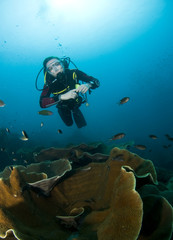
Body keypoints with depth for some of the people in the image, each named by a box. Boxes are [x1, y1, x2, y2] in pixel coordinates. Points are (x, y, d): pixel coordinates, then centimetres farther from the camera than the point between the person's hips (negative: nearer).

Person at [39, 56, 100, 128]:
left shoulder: (74, 73, -33)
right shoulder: (49, 83, -35)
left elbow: (96, 82, -30)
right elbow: (42, 103, -46)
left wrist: (88, 85, -54)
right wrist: (62, 97, -59)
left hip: (76, 103, 1)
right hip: (63, 107, -1)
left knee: (82, 125, 14)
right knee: (69, 124, 20)